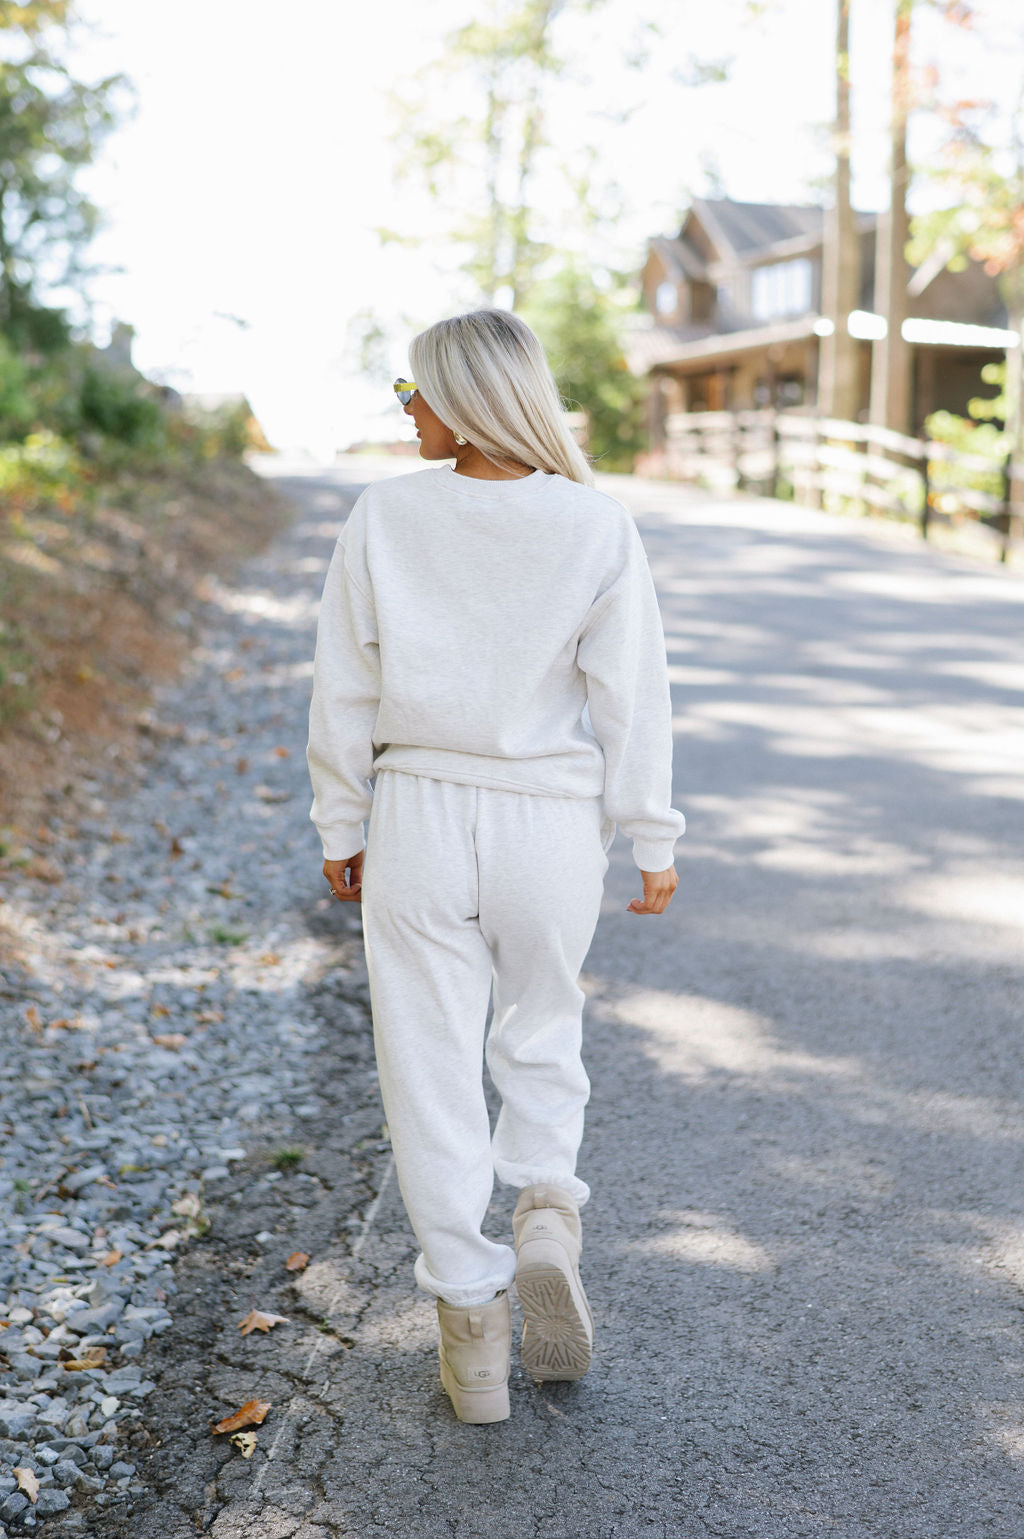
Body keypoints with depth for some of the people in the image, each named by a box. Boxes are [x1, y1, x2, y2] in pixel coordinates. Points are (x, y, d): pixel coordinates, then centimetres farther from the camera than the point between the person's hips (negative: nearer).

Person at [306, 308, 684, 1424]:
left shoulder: (385, 517, -7)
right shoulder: (597, 527, -8)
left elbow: (345, 691, -2)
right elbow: (630, 698, -7)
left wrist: (340, 829, 9)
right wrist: (652, 842, 3)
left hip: (418, 816, 0)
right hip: (552, 823, 1)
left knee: (432, 1068, 10)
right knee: (541, 1034, 26)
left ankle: (471, 1327, 15)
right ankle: (547, 1220, 6)